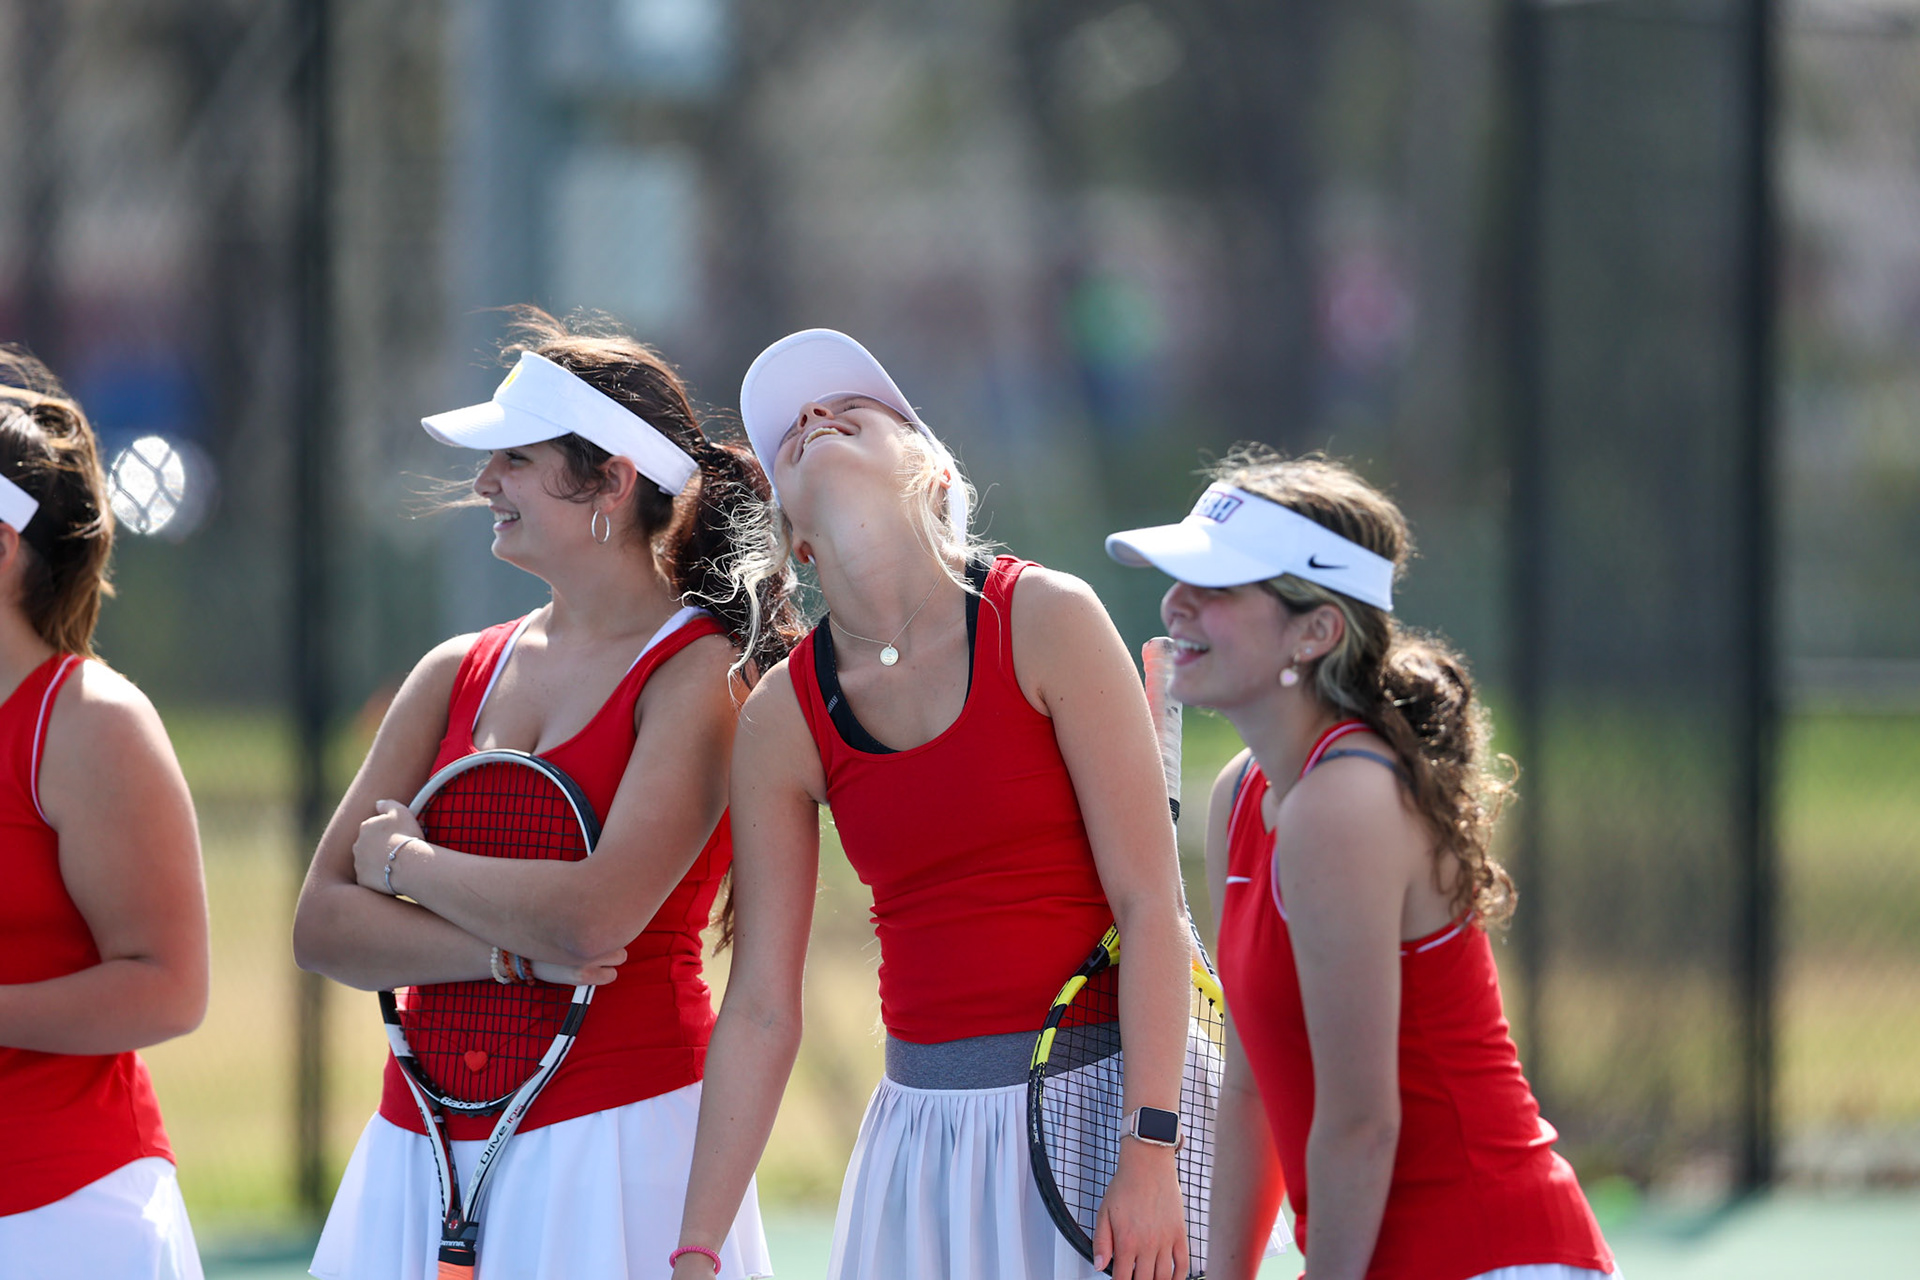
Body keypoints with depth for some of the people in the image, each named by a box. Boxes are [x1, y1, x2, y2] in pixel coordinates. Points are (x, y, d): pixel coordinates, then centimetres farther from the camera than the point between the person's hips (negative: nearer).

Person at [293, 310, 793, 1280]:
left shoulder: (699, 674, -6)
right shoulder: (456, 676, 11)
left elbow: (594, 918, -20)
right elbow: (322, 928, 4)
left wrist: (406, 859, -5)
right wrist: (510, 951, -12)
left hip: (618, 1131, -5)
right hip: (422, 1149, 5)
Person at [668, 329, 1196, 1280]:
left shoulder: (1046, 621, -7)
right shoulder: (783, 717, 3)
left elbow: (1150, 905, -9)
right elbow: (760, 1008, 6)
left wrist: (1151, 1152, -16)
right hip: (921, 1129, 4)